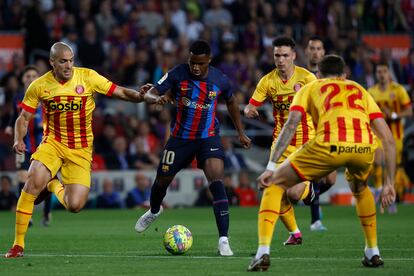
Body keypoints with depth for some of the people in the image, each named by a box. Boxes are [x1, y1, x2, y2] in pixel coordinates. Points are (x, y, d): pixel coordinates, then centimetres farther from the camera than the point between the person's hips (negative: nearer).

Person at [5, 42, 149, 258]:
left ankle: (53, 185, 24)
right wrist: (18, 140, -15)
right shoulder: (39, 86, -4)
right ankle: (18, 245, -17)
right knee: (33, 182, -28)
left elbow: (120, 92, -6)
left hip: (81, 149, 0)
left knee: (75, 206, -13)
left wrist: (139, 96, -27)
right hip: (53, 143, 0)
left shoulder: (87, 77, -8)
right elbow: (24, 118, 4)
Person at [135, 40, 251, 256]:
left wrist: (240, 132, 14)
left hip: (209, 137, -1)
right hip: (181, 137, 1)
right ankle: (154, 211, 52)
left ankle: (223, 240, -24)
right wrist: (157, 98, -39)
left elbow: (231, 102, 10)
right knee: (162, 180, 14)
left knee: (216, 180, -22)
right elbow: (150, 94, -14)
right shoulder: (177, 74, -14)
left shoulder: (220, 80, -10)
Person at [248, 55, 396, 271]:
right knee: (360, 189, 39)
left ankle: (263, 253, 3)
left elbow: (291, 125, 10)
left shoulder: (310, 88, 29)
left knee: (274, 184, 16)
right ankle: (372, 252, 36)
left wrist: (271, 166, 4)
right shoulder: (360, 91, 36)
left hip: (329, 145, -3)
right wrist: (388, 184, 31)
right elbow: (388, 140, 28)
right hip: (364, 146, 3)